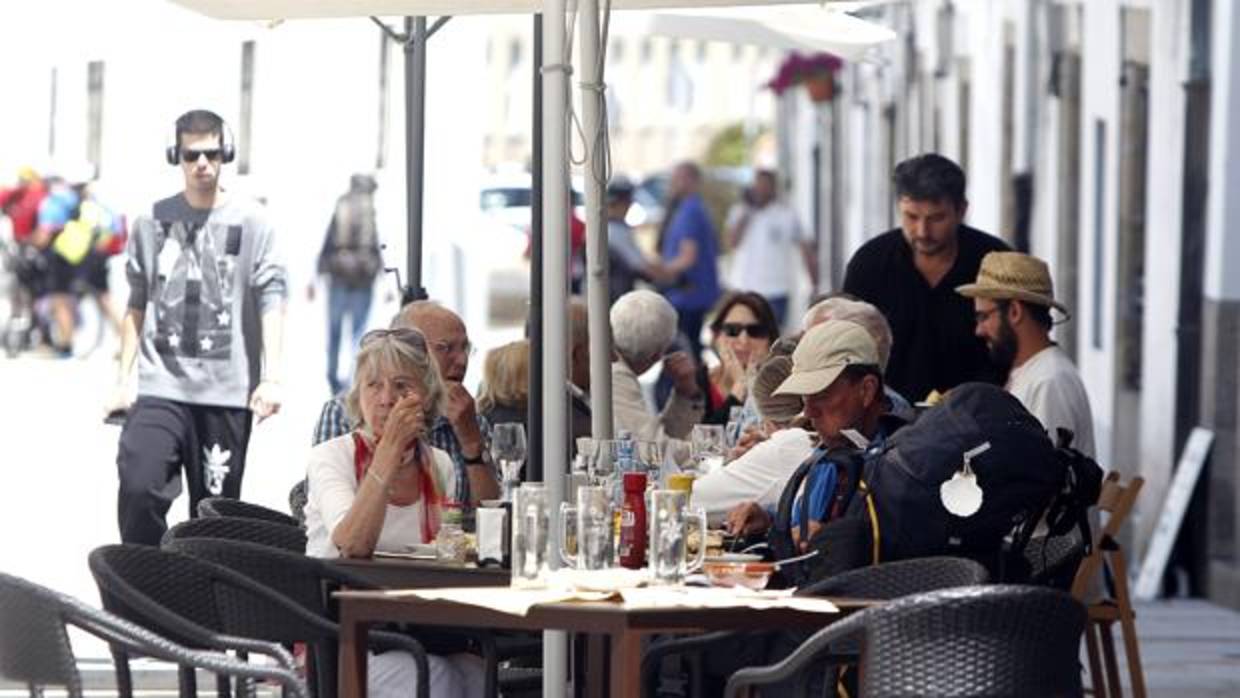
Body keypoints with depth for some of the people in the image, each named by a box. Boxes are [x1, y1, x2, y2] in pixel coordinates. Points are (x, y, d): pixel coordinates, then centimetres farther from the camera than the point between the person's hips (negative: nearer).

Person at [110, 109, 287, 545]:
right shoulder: (152, 222, 9)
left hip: (227, 392, -1)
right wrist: (123, 379, 10)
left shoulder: (251, 222, 3)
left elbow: (271, 302, -2)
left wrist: (272, 378, -11)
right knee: (138, 487, -17)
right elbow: (137, 307, 14)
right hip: (161, 386, 1)